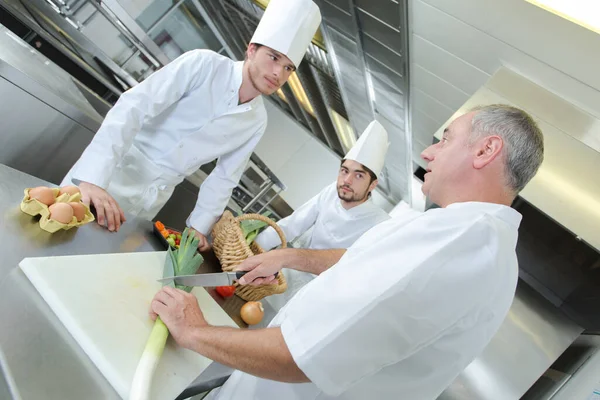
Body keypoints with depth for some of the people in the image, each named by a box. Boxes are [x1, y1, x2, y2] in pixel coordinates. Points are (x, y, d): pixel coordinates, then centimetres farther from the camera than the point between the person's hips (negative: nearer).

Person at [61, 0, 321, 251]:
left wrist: (199, 227, -1)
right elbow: (133, 107, -22)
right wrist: (92, 179, -31)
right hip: (114, 174, -3)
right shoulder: (204, 64, -15)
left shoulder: (256, 122, 0)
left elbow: (225, 178, 6)